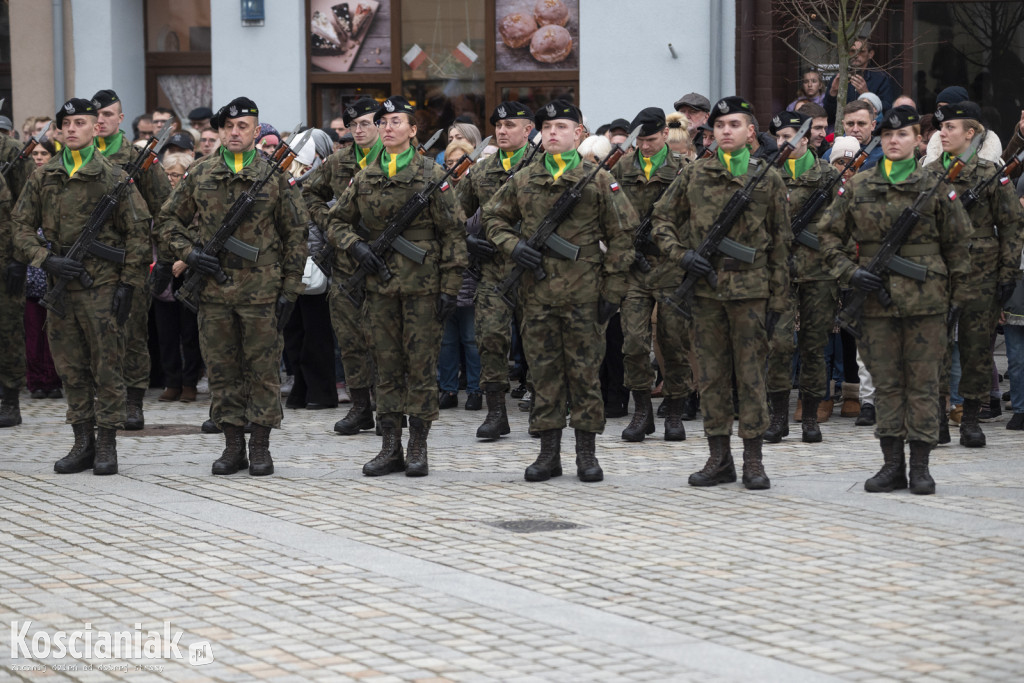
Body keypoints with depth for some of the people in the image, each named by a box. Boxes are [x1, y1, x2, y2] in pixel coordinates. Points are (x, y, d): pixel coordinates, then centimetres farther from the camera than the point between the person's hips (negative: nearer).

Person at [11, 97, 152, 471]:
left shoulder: (114, 177, -1)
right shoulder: (42, 176, 9)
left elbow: (138, 231, -2)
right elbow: (21, 225, 11)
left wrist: (128, 283, -7)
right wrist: (45, 259, -6)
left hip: (102, 286, -4)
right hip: (60, 284, 4)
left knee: (106, 367, -1)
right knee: (71, 369, 8)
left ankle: (106, 446, 5)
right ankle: (83, 443, 16)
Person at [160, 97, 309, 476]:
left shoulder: (275, 177, 2)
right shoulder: (200, 175, 8)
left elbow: (296, 234, 3)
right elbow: (169, 219, 15)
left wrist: (289, 289, -2)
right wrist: (188, 253, -2)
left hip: (261, 289, -2)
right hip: (213, 289, 2)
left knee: (263, 369, 1)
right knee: (221, 369, 6)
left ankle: (260, 446, 9)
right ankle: (232, 445, 15)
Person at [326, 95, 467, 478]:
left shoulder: (432, 176, -2)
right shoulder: (365, 178, 9)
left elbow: (453, 234, -3)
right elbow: (337, 221, 18)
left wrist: (450, 287, -8)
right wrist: (355, 246, -3)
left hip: (422, 284, -4)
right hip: (380, 286, 4)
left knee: (421, 364, -1)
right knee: (387, 366, 7)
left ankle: (418, 450, 6)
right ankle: (390, 449, 13)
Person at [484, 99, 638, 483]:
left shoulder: (598, 180, 1)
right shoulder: (522, 181, 9)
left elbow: (621, 235, 1)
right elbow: (493, 217, 19)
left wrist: (614, 289, -4)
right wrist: (512, 246, -1)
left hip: (584, 293, -3)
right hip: (537, 292, 3)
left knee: (584, 370, 2)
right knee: (543, 370, 6)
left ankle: (586, 454, 9)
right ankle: (549, 453, 13)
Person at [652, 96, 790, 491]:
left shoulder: (768, 180, 4)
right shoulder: (693, 176, 7)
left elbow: (780, 243, 5)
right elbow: (663, 221, 14)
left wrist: (778, 300, 1)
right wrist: (681, 255, -5)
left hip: (751, 290, -2)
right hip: (706, 288, 2)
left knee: (751, 375, 0)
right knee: (711, 375, 6)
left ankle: (753, 460, 6)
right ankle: (719, 458, 13)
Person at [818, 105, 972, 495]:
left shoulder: (934, 188, 2)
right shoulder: (857, 187, 6)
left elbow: (958, 242, 7)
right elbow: (828, 233, 11)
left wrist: (957, 295, 5)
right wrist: (848, 272, -2)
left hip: (925, 301, -2)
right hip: (877, 299, 2)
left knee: (922, 382, 0)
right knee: (886, 382, 6)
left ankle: (920, 466, 6)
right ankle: (892, 465, 12)